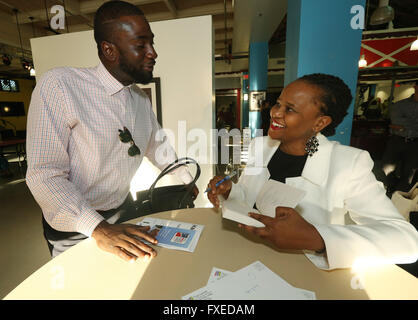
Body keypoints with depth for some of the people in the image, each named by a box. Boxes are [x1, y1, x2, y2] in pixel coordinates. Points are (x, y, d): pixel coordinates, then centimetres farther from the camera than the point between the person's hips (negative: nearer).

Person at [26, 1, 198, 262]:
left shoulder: (142, 99, 0)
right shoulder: (59, 86, -20)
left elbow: (159, 145, 10)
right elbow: (44, 174, -23)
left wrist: (189, 181, 10)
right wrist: (100, 230, -32)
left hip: (125, 212, 6)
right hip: (74, 228, -5)